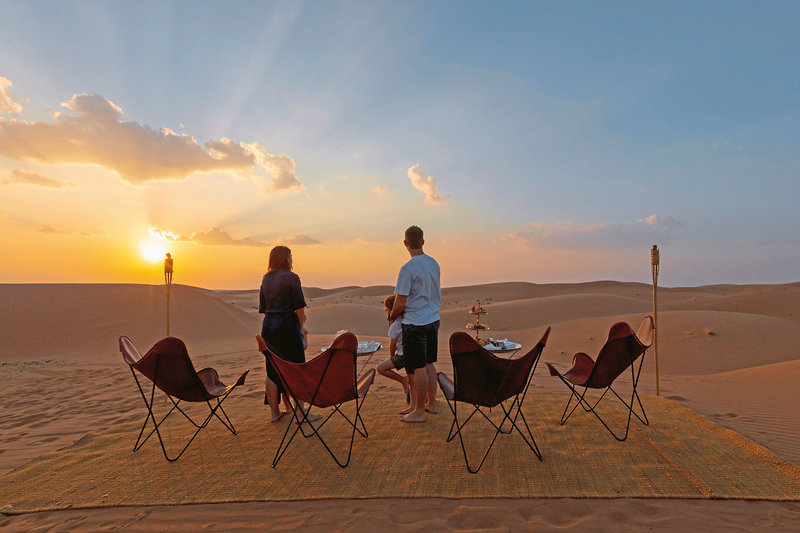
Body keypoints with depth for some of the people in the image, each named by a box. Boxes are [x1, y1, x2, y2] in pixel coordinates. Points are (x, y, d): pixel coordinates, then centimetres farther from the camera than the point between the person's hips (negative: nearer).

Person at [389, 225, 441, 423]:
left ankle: (419, 411, 12)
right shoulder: (434, 263, 6)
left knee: (419, 368, 1)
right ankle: (431, 404, 29)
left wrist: (392, 316, 5)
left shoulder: (408, 269, -19)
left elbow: (400, 304, -17)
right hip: (433, 319, 8)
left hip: (415, 323, -8)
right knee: (429, 364, 17)